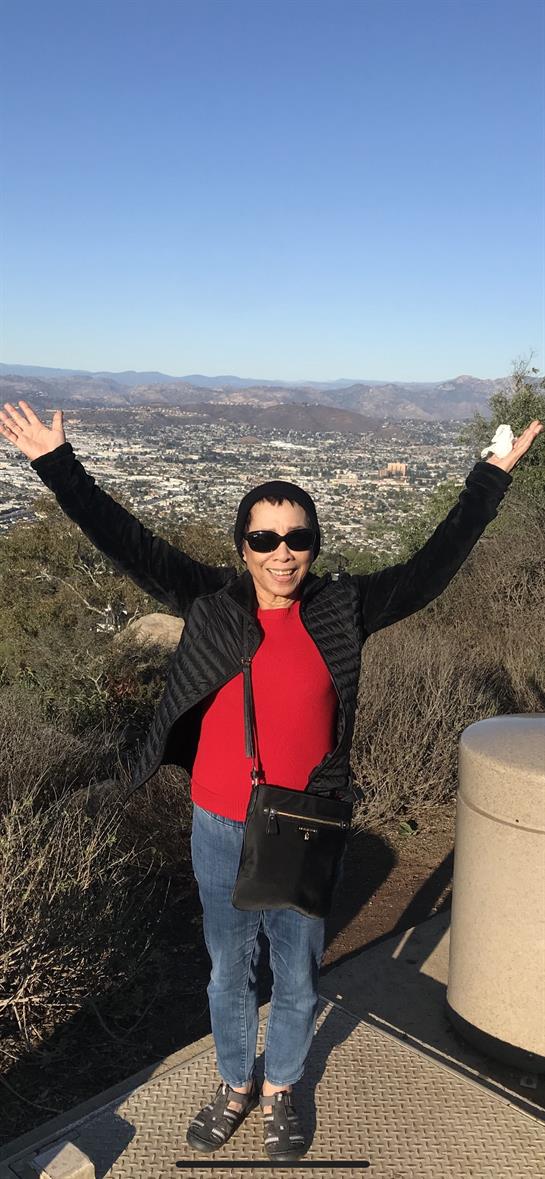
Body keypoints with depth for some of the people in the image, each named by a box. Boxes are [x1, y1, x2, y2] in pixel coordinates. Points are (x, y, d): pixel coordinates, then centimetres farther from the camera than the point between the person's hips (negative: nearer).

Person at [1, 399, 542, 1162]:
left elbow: (433, 567, -4)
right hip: (221, 833, 1)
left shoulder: (342, 610, -9)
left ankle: (280, 1091, 46)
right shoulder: (210, 602, -9)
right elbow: (128, 544, -8)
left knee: (298, 978, 19)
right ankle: (236, 1086, 47)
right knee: (229, 973, 21)